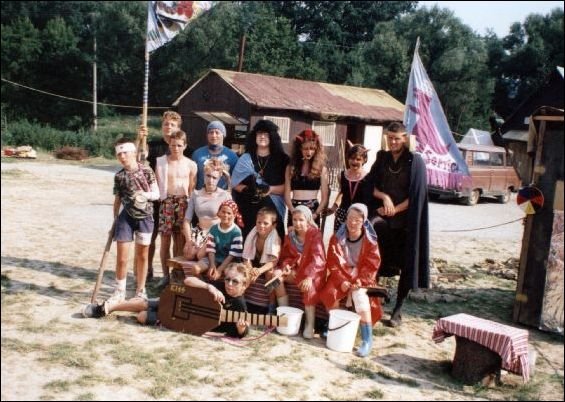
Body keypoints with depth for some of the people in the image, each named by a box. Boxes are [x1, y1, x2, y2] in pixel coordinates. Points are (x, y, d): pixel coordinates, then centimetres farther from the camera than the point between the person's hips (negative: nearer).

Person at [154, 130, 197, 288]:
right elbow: (156, 184, 4)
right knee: (165, 240, 2)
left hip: (183, 203, 1)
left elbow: (192, 189, 6)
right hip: (166, 202, 0)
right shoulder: (161, 162, 2)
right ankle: (166, 275, 11)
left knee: (180, 241, 4)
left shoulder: (191, 165, 4)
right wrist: (159, 199, -5)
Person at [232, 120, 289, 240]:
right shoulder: (245, 158, 10)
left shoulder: (281, 160, 6)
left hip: (272, 209, -1)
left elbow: (287, 187, 0)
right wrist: (247, 189, -14)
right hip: (248, 209, 1)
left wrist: (270, 189, -16)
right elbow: (235, 183, 6)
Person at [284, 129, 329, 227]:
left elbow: (324, 197, 2)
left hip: (313, 210, -1)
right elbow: (287, 194, 4)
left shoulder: (321, 168, 3)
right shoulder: (291, 167, 6)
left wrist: (315, 214, -9)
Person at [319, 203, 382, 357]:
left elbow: (371, 265, -6)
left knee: (360, 297, -32)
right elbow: (333, 263, -3)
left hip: (361, 279, -2)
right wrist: (342, 281, -18)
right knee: (330, 293, -27)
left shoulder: (370, 241, -3)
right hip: (341, 277, 2)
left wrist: (360, 281, -21)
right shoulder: (337, 238, 0)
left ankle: (367, 340, -25)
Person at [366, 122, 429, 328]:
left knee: (406, 263, 1)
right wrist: (384, 197, -10)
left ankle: (397, 310, 14)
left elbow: (416, 195, -8)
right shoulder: (382, 158, 9)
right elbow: (371, 186, 9)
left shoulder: (415, 161, -4)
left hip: (405, 218, -2)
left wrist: (395, 209, -14)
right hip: (383, 214, 3)